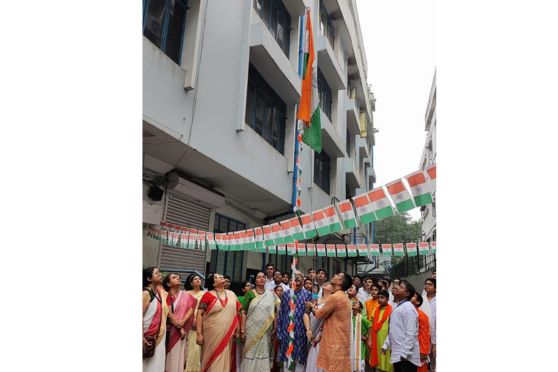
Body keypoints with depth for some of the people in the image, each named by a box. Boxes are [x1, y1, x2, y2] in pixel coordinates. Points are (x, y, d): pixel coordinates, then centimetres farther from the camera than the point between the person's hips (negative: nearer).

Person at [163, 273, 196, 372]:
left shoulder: (186, 295, 5)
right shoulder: (167, 296, -5)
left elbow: (191, 309, -3)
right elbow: (169, 314, -10)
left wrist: (182, 322, -17)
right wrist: (179, 328, -13)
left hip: (183, 329, 2)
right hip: (170, 329, -2)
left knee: (179, 355, 6)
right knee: (170, 355, 1)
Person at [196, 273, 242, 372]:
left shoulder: (232, 294, 7)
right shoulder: (208, 295, -6)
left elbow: (237, 313, 12)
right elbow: (199, 314, -8)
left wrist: (238, 330, 9)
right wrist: (199, 333, -14)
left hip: (227, 334, 4)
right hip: (212, 333, -4)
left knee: (224, 359, 10)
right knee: (212, 360, 4)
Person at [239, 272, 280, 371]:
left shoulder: (271, 295, 5)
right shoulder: (250, 294, -1)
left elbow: (274, 313, 7)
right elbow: (244, 312, -2)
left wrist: (275, 328, 2)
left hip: (266, 330, 2)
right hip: (252, 329, -2)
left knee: (263, 352, 6)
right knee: (250, 352, 3)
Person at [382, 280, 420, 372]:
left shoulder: (408, 308, -15)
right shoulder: (397, 308, 14)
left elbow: (411, 333, -20)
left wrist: (404, 353, -22)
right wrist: (386, 345, 16)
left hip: (406, 356, -9)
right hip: (396, 354, 9)